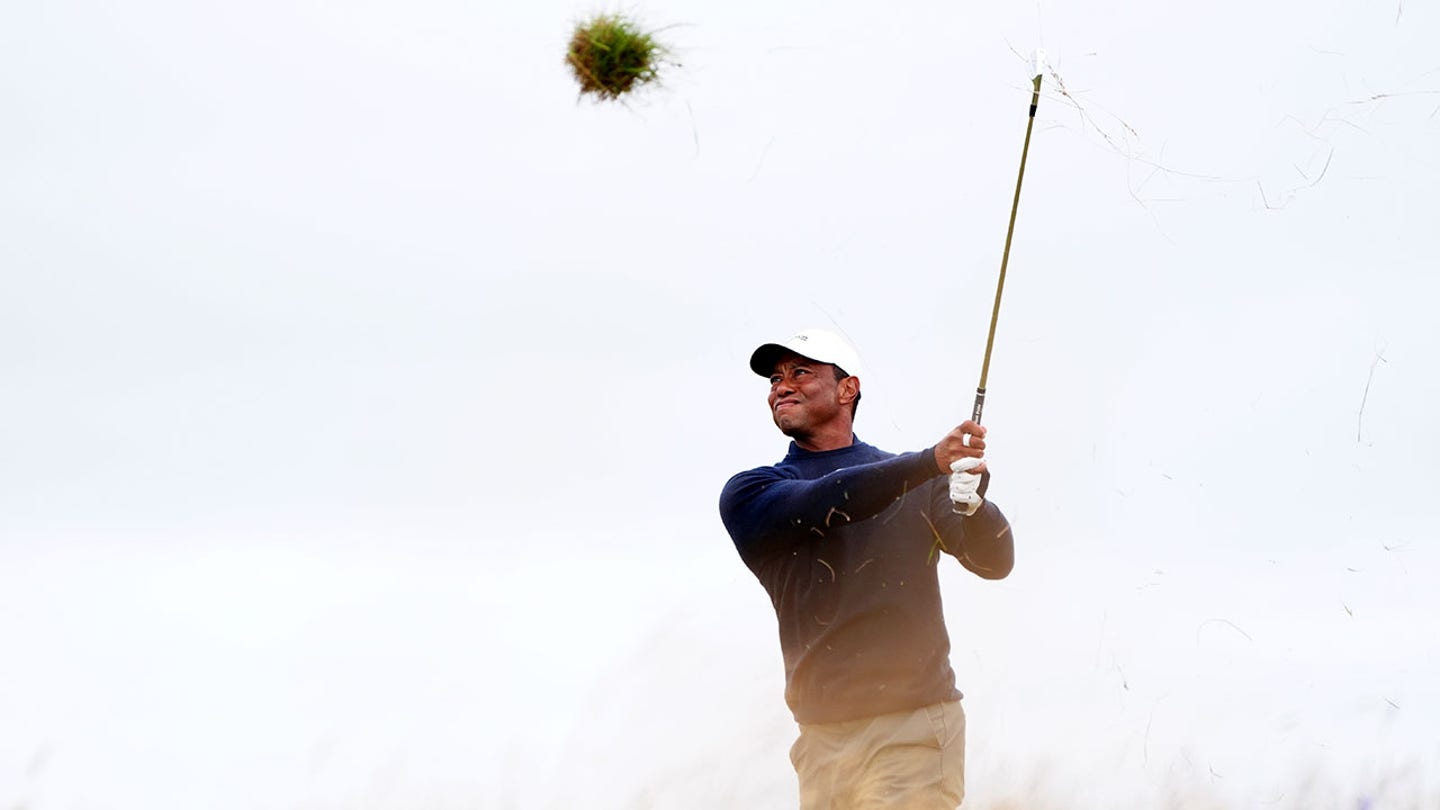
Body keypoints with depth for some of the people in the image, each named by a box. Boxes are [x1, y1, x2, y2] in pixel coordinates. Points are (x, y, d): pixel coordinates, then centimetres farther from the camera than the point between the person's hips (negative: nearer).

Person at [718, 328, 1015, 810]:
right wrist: (931, 461, -25)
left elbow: (995, 563, 0)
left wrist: (972, 502, -23)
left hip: (914, 727, -2)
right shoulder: (747, 495, 8)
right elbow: (822, 504, -11)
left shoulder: (918, 485, 10)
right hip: (820, 738, 2)